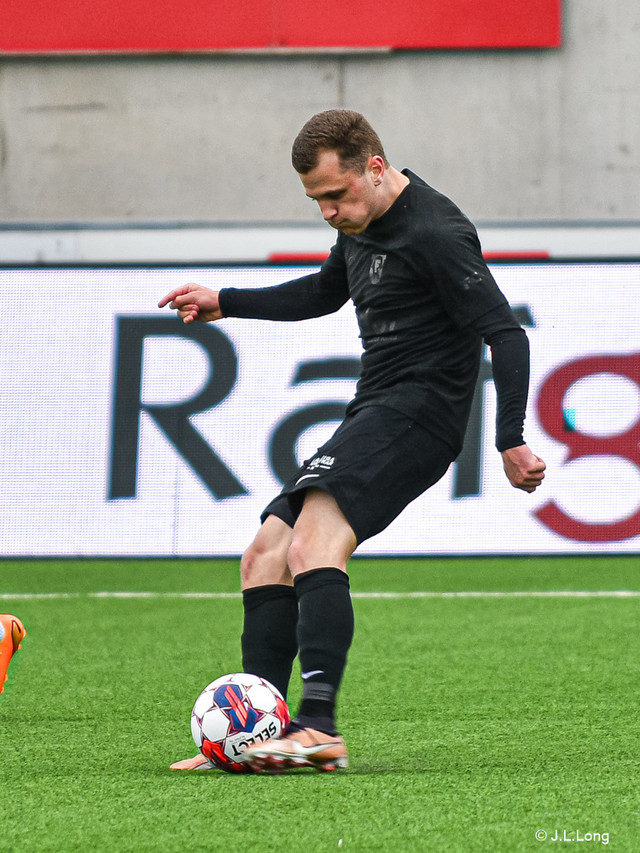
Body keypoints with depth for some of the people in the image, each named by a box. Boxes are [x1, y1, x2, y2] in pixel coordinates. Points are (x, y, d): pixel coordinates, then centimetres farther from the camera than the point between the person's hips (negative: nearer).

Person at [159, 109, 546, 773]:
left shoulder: (435, 233, -14)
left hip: (417, 411, -10)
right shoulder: (361, 226, 16)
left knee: (314, 543, -29)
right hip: (371, 419, 10)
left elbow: (505, 334, -18)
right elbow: (322, 294, 37)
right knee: (264, 557, 6)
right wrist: (224, 303, 33)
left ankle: (318, 729, -39)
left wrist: (510, 442, -24)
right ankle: (255, 739, 2)